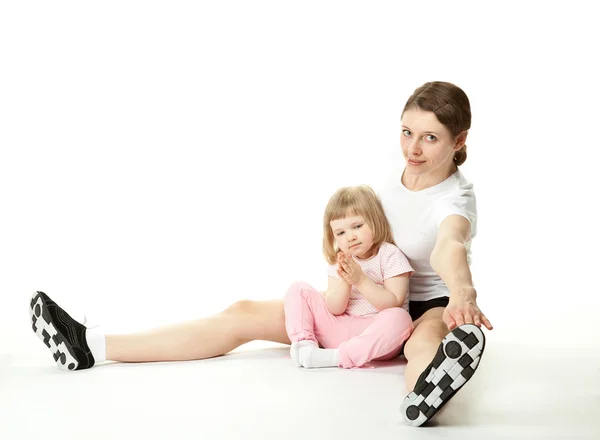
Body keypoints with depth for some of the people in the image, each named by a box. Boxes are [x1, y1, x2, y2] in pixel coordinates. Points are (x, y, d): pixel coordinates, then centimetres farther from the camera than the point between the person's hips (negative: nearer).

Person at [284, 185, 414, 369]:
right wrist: (345, 281, -19)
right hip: (338, 330, 4)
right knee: (298, 290, 0)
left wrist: (360, 280, -23)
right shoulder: (340, 260, 8)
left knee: (399, 318, -38)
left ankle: (337, 357, -37)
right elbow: (334, 309, -1)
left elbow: (394, 303, -16)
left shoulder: (389, 255, -6)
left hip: (374, 337, -4)